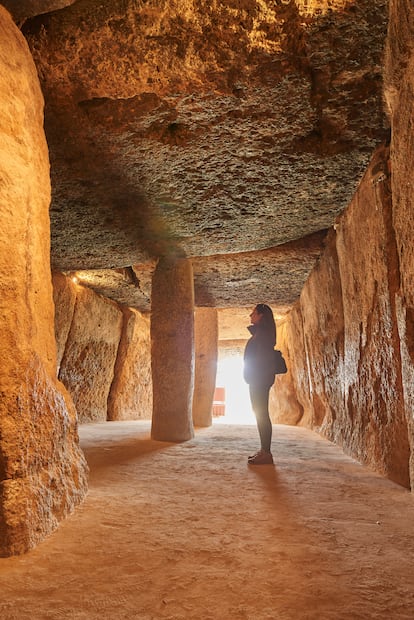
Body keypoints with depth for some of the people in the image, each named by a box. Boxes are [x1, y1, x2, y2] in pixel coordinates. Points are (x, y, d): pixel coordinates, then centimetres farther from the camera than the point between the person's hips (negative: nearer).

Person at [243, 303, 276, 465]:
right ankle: (264, 450, 15)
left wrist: (256, 378, -22)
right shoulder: (260, 332, 19)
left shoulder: (262, 332, -11)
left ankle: (266, 453, -7)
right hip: (258, 379, 10)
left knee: (261, 414, -10)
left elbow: (262, 356, -20)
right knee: (261, 414, 10)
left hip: (259, 379, -10)